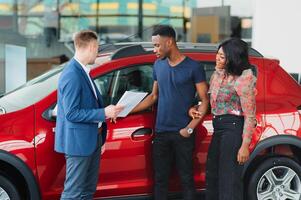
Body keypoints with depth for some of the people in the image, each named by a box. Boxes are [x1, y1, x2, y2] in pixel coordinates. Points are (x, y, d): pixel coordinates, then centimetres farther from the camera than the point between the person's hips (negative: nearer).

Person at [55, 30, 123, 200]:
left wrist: (107, 111, 4)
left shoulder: (82, 71, 8)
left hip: (91, 138, 10)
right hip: (78, 141, -10)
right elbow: (71, 114, -23)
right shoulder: (72, 75, -21)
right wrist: (103, 113, -21)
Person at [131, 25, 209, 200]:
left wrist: (190, 128, -13)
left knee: (186, 179, 2)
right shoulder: (158, 65, 9)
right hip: (161, 132, 5)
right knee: (160, 179, 8)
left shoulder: (193, 67, -7)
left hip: (182, 134, -5)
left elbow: (205, 101, -5)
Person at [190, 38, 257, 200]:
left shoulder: (243, 80, -15)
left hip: (233, 128, -8)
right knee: (212, 174, 16)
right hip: (218, 127, 8)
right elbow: (210, 99, 21)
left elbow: (250, 116, -15)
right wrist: (194, 108, 1)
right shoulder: (218, 74, 8)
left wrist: (245, 146, -18)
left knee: (229, 179, -3)